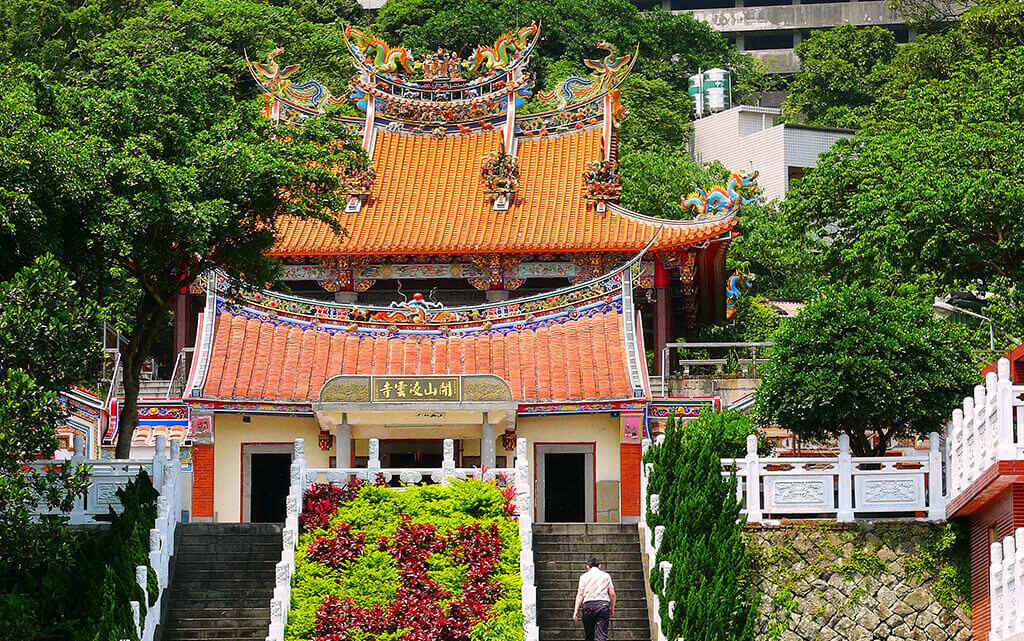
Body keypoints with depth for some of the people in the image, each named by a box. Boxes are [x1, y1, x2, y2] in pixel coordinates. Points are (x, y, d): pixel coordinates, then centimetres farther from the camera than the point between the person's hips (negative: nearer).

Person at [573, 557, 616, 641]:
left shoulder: (584, 576, 12)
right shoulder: (606, 575, 14)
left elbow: (580, 594, 3)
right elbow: (612, 594, 10)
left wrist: (576, 610, 2)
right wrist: (612, 608, 21)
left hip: (588, 604, 0)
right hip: (603, 604, 0)